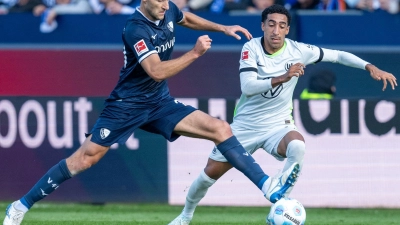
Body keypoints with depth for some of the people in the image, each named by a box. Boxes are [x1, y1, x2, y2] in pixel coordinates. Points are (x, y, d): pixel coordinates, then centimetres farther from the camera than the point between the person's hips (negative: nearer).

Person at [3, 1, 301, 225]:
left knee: (220, 129, -9)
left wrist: (222, 28, 17)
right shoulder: (136, 29, -24)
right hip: (128, 105, -6)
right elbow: (157, 71, -32)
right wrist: (195, 53, -31)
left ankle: (269, 187, -14)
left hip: (160, 103, 6)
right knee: (84, 159, -7)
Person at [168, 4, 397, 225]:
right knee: (210, 173, 7)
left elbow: (338, 55, -2)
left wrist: (370, 67, -15)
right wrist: (281, 78, -40)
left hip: (278, 125, -1)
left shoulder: (297, 51, -11)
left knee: (297, 147, -35)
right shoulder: (251, 48, -14)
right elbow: (247, 87, -26)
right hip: (245, 125, 1)